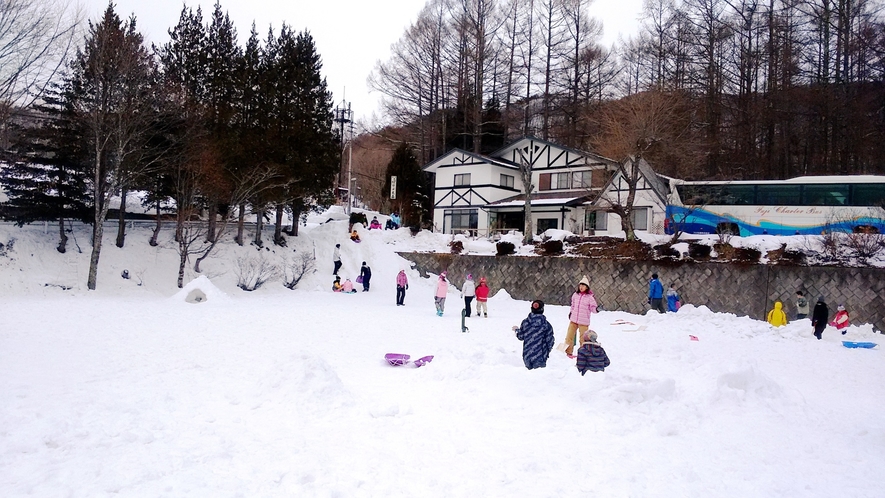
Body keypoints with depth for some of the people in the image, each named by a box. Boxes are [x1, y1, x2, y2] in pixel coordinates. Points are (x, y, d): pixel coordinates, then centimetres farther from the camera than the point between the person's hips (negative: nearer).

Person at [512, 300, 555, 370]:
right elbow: (549, 340, 0)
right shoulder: (546, 324, -5)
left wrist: (516, 330, 30)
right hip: (540, 356, -2)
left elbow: (520, 336, 9)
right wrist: (547, 352, 18)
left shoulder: (525, 322, 0)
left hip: (527, 355, 2)